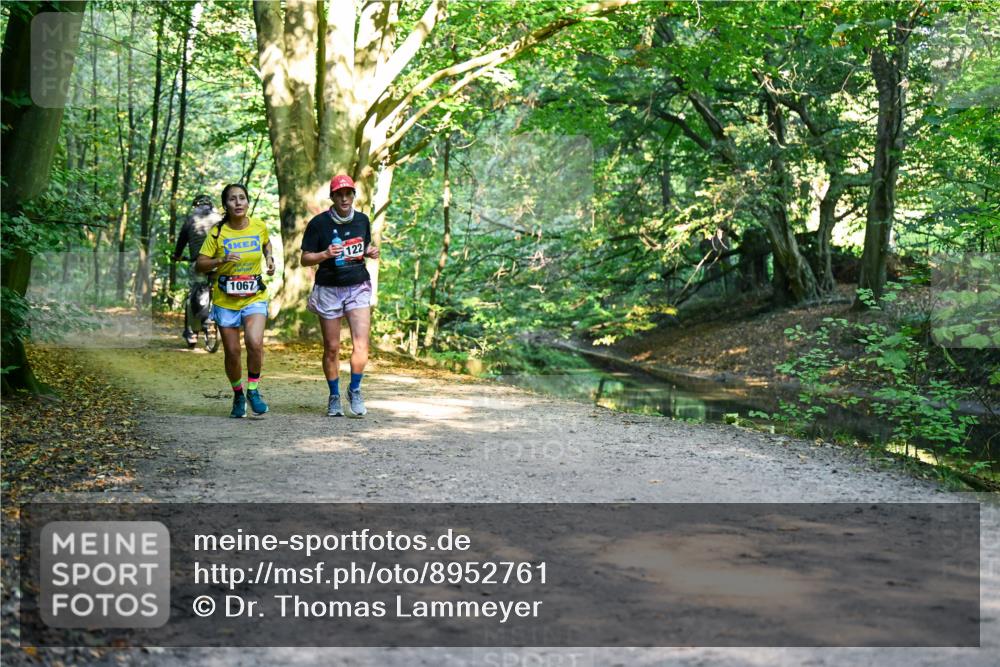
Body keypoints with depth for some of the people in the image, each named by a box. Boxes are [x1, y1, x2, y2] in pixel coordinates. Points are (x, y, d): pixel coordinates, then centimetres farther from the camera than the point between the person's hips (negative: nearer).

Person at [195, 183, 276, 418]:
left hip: (255, 297, 0)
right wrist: (221, 260, -23)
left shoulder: (259, 227, -1)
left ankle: (253, 390, -1)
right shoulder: (218, 232, -7)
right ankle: (238, 396, 27)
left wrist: (269, 258, 4)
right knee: (232, 352, 4)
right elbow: (200, 265, -7)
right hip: (225, 300, 0)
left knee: (255, 343, -22)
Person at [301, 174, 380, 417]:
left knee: (361, 345, -11)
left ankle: (355, 390, 10)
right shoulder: (319, 223, -6)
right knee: (332, 348, 4)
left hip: (358, 288, 2)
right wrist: (326, 254, -22)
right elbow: (305, 259, -3)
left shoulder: (362, 220, 5)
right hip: (329, 289, -2)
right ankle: (334, 397, 21)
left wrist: (370, 253, -3)